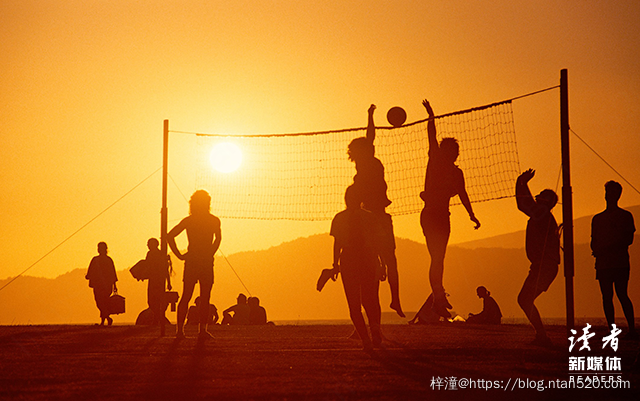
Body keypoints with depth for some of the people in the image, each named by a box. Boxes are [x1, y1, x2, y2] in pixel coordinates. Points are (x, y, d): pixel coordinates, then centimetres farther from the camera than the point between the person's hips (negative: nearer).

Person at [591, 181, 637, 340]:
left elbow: (628, 239, -2)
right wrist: (597, 250, -6)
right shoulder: (597, 218, 20)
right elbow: (594, 242, 18)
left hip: (620, 262, -4)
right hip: (603, 263, 4)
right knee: (607, 296, 0)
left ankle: (632, 330, -11)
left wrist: (608, 249, -14)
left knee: (621, 295, -12)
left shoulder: (625, 216, 8)